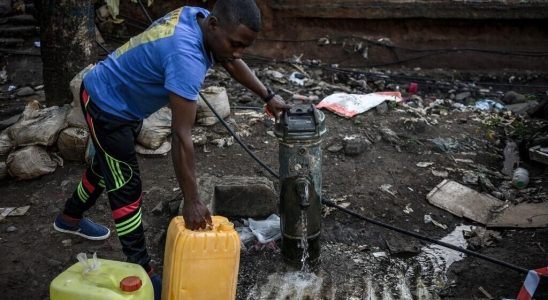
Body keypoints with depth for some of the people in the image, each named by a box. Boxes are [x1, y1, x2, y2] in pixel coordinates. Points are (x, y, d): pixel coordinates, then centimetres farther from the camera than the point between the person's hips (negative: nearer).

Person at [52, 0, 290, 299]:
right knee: (126, 186, -4)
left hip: (120, 99, 10)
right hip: (106, 104, -10)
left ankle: (70, 218, 52)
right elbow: (181, 135, -37)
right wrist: (191, 201, -31)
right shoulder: (186, 56, -39)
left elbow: (231, 63, 7)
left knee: (107, 166, 26)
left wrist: (269, 96, 7)